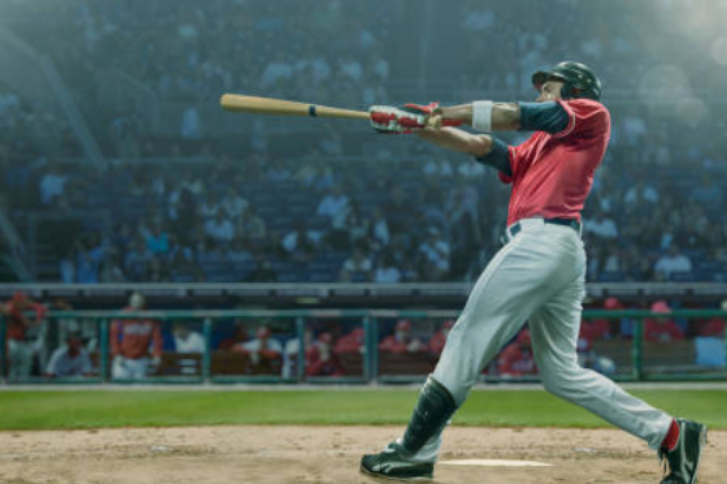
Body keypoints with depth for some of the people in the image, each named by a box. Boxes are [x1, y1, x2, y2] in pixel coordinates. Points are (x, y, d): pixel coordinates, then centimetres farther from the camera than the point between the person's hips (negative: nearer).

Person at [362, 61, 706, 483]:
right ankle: (672, 435, 9)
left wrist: (444, 113, 1)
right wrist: (420, 126, 9)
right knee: (562, 373, 9)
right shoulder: (538, 146, 30)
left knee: (468, 341, -8)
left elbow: (519, 115, 0)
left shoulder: (593, 115, 9)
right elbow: (483, 147, 20)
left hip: (542, 239, -9)